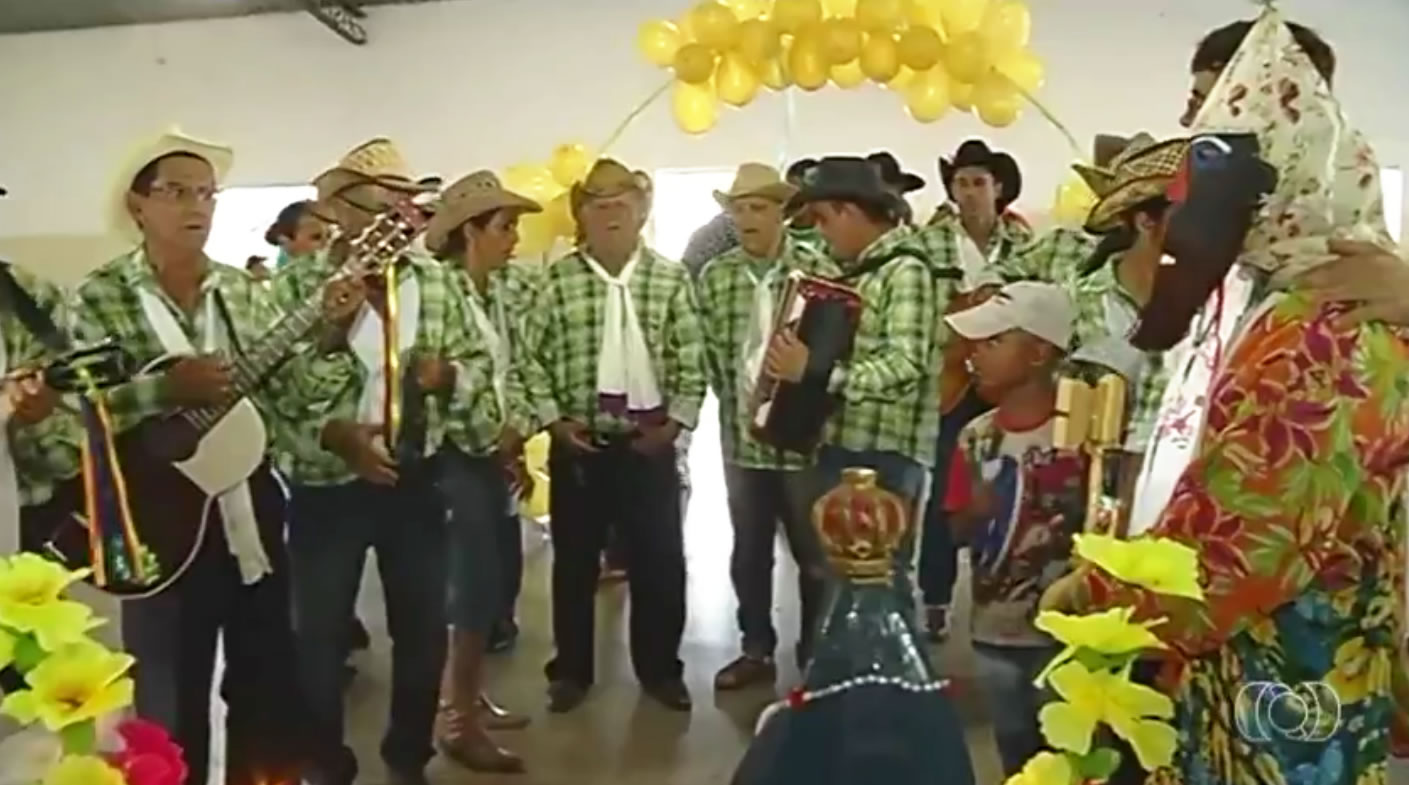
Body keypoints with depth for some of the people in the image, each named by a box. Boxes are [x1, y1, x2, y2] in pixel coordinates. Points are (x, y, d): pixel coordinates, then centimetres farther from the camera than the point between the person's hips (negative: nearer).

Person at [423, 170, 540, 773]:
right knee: (478, 582, -6)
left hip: (501, 451, 7)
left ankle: (469, 695, 29)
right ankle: (457, 719, 9)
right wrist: (494, 442, -11)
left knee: (503, 576, 12)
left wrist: (518, 433, -1)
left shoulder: (512, 288, 10)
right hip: (459, 453, -7)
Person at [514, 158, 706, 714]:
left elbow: (692, 361, 1)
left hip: (649, 443, 0)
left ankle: (659, 668, 25)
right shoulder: (559, 280, -1)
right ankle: (571, 670, 27)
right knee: (575, 561, 10)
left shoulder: (671, 279, 0)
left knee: (660, 560, 7)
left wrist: (677, 421, -6)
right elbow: (532, 357, 1)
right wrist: (553, 418, -6)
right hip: (578, 443, 0)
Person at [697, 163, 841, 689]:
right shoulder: (715, 277, 3)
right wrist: (732, 400, 1)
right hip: (742, 438, 3)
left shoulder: (819, 272, -7)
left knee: (815, 552, 9)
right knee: (749, 551, 14)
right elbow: (708, 351, 8)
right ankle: (756, 650, 29)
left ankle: (816, 653, 26)